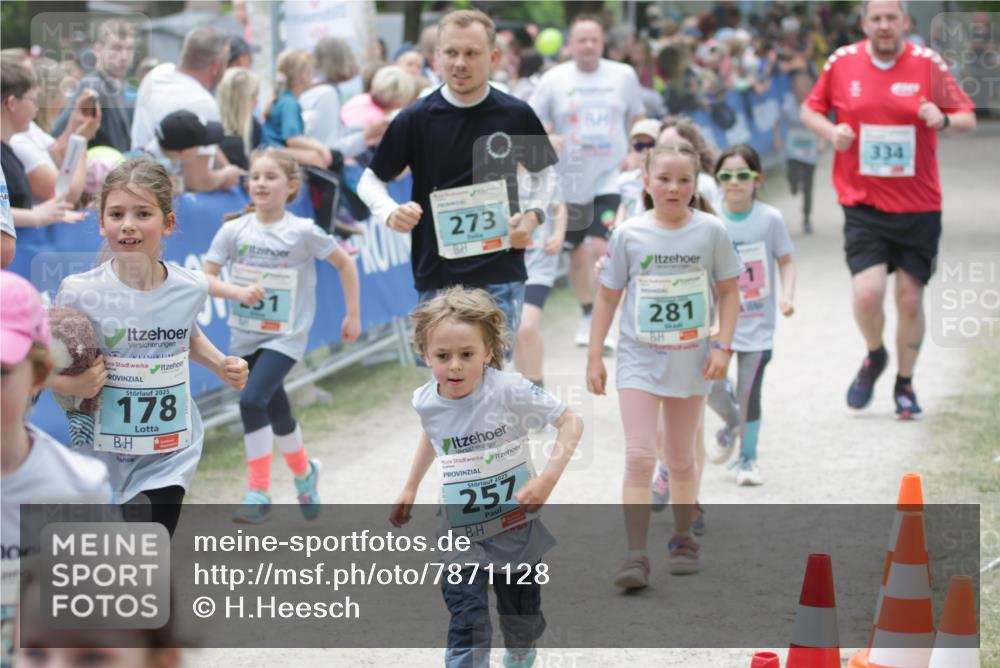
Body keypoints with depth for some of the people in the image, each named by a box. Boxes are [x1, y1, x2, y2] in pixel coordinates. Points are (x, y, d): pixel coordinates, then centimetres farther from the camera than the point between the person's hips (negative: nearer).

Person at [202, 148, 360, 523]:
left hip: (286, 336, -4)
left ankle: (259, 493, -15)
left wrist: (353, 315, 3)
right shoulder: (234, 231, -4)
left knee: (252, 400, -23)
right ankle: (304, 473, 41)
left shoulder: (303, 232, -10)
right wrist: (237, 291, -23)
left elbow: (345, 264, 2)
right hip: (245, 335, 4)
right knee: (277, 413, 14)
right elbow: (205, 278, -4)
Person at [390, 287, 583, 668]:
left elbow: (571, 422, -17)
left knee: (521, 621, 16)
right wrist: (410, 488, 23)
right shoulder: (426, 402, -9)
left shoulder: (509, 391, -22)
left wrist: (548, 478, -27)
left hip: (516, 529, -1)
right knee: (467, 626, -11)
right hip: (460, 534, 1)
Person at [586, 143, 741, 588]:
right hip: (639, 358, -1)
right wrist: (594, 357, 2)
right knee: (639, 457, -11)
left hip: (691, 360, 1)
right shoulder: (629, 234, -4)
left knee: (681, 459, 13)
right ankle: (636, 556, -12)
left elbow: (729, 291, 4)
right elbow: (608, 296, 3)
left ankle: (682, 540, 31)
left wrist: (723, 346, -6)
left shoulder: (711, 232, -4)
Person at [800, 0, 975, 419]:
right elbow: (810, 109, 14)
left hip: (918, 207, 0)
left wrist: (943, 120, -22)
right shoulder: (842, 62, 0)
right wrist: (830, 132, -8)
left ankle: (905, 385, 25)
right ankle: (874, 357, 17)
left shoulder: (927, 63, -3)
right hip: (863, 205, 0)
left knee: (910, 299, 3)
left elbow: (968, 120, 1)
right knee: (867, 292, -15)